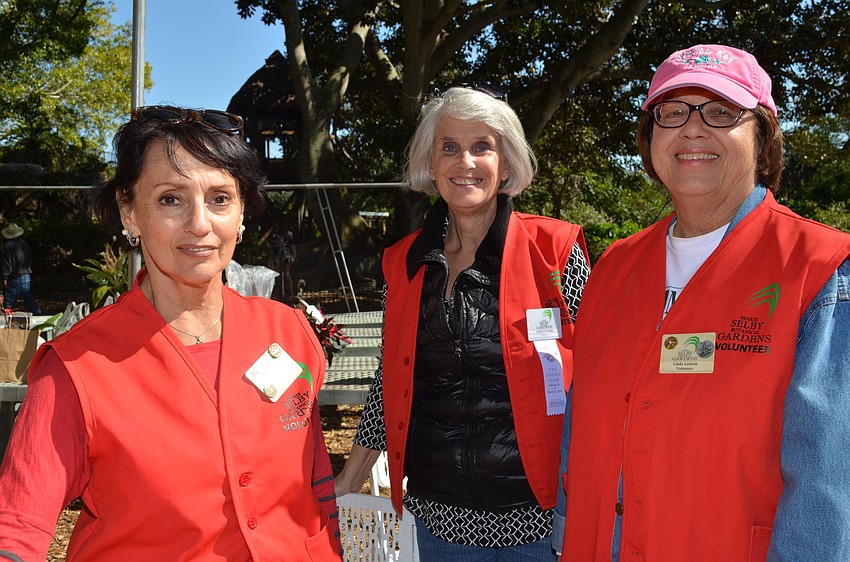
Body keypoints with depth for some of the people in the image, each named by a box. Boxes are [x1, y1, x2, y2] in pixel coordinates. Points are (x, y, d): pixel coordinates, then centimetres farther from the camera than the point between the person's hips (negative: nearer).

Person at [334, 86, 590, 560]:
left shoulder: (553, 249, -7)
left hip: (539, 515, -3)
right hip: (439, 515, 4)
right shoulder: (404, 264, 4)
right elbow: (391, 381, 12)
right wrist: (347, 483, 12)